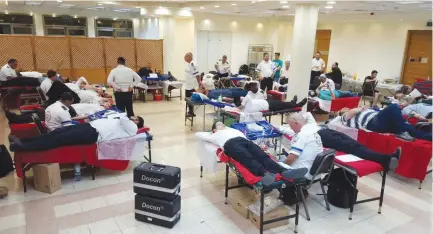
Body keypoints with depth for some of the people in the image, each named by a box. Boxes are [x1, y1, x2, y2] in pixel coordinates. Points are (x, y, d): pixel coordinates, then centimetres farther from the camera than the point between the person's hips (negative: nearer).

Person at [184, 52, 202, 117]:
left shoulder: (193, 64, -20)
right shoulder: (188, 64, 12)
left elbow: (197, 75, -22)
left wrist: (199, 83, -21)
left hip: (192, 86, -10)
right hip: (188, 85, 10)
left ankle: (192, 112, 9)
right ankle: (190, 111, 27)